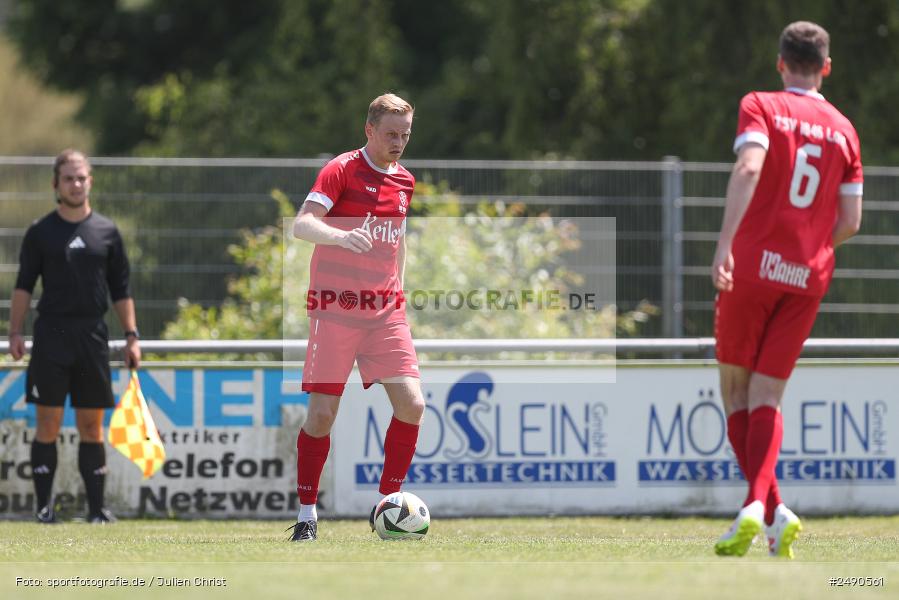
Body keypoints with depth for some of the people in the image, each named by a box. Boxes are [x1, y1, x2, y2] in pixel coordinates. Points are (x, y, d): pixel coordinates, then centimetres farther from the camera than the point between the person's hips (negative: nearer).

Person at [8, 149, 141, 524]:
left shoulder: (107, 232, 9)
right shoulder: (41, 232, 4)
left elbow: (121, 291, 11)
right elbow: (23, 285, 4)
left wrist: (131, 336, 5)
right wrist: (15, 332, -5)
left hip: (93, 336, 2)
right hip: (51, 334, -2)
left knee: (91, 425, 3)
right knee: (48, 423, -4)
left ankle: (96, 507, 5)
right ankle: (44, 505, -1)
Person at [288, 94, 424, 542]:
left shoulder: (404, 181, 12)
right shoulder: (342, 170, -7)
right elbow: (302, 224, -19)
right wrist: (340, 236, -38)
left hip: (385, 311, 5)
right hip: (334, 310, -5)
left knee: (411, 404, -8)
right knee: (322, 412, -6)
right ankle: (307, 514, 7)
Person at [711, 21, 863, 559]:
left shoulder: (761, 107, 1)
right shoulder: (844, 131, 11)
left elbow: (749, 168, -19)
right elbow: (850, 223, 7)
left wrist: (726, 243, -25)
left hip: (753, 267, -3)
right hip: (810, 277, 3)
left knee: (736, 390, 10)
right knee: (767, 400, 5)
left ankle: (773, 509, -3)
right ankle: (756, 505, -19)